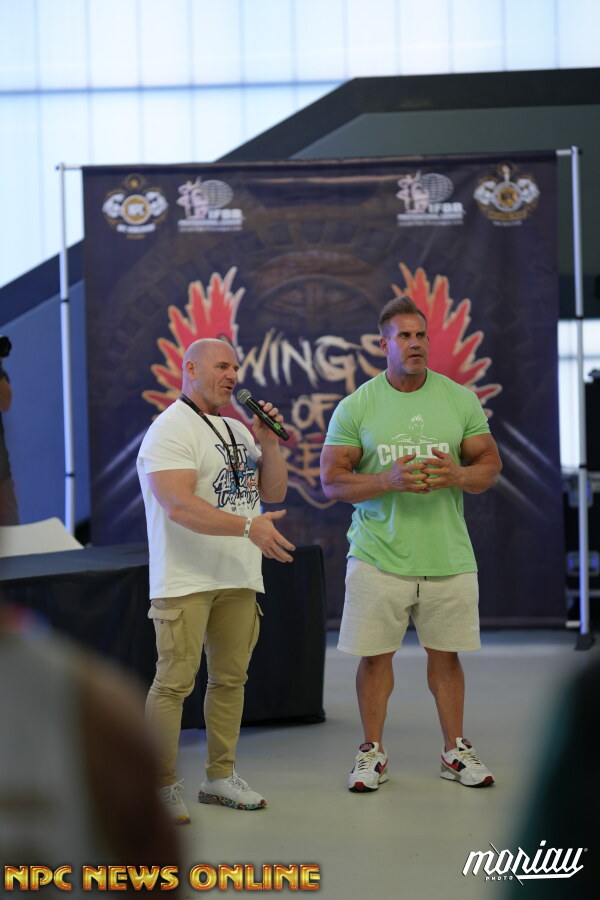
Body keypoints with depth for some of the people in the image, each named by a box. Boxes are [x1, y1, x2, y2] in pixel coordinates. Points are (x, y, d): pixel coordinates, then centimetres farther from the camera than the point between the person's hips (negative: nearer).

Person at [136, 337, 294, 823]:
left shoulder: (237, 430, 17)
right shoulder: (172, 429, -9)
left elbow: (275, 493, 18)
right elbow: (179, 507, -22)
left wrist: (269, 443, 1)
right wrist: (248, 527, -30)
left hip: (239, 579, 8)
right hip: (186, 581, -8)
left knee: (231, 678, 10)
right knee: (175, 681, -8)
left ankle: (220, 776, 20)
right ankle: (163, 785, 0)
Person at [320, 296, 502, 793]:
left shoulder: (460, 399, 6)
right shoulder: (355, 407, 0)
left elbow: (491, 467, 9)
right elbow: (332, 480, -3)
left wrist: (457, 476, -14)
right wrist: (389, 480, -19)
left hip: (447, 555, 2)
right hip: (380, 553, -1)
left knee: (445, 654, 9)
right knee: (375, 654, 2)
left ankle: (456, 751, 21)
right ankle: (373, 752, 16)